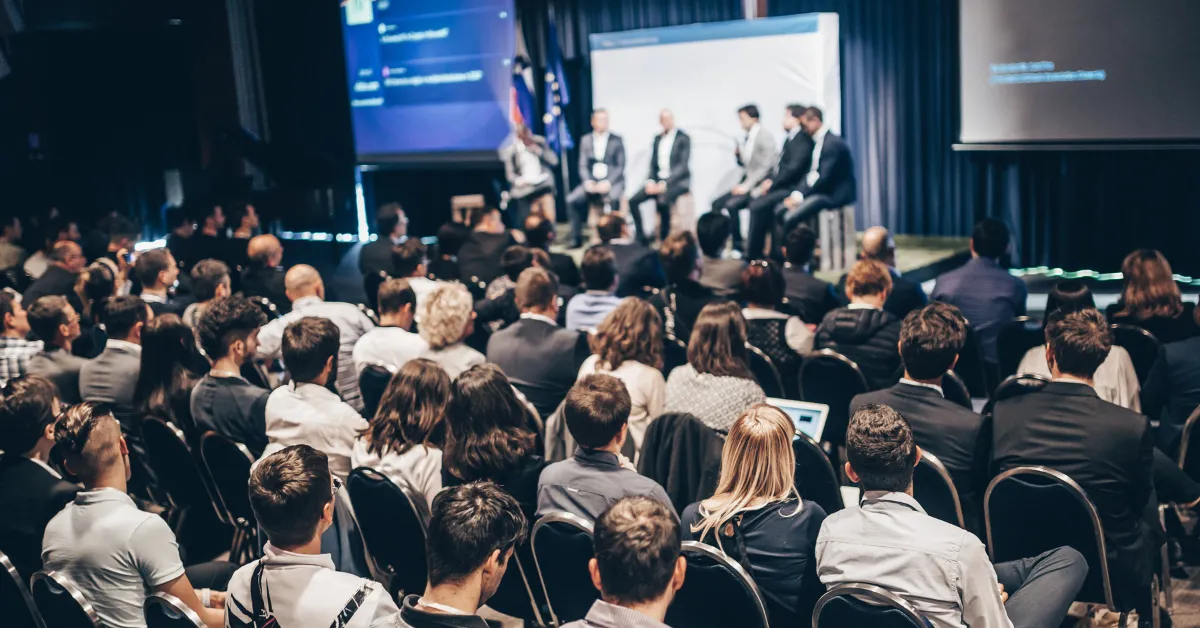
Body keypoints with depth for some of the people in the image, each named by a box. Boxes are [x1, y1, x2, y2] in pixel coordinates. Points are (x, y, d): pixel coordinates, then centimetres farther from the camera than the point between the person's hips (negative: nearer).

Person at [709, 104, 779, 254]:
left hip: (758, 186, -8)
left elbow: (766, 167, -18)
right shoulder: (746, 138, 11)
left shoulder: (765, 137, -12)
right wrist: (737, 154, -1)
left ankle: (738, 244, -13)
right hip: (745, 184, 8)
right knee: (717, 204, -2)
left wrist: (746, 186, -21)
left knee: (731, 205, -26)